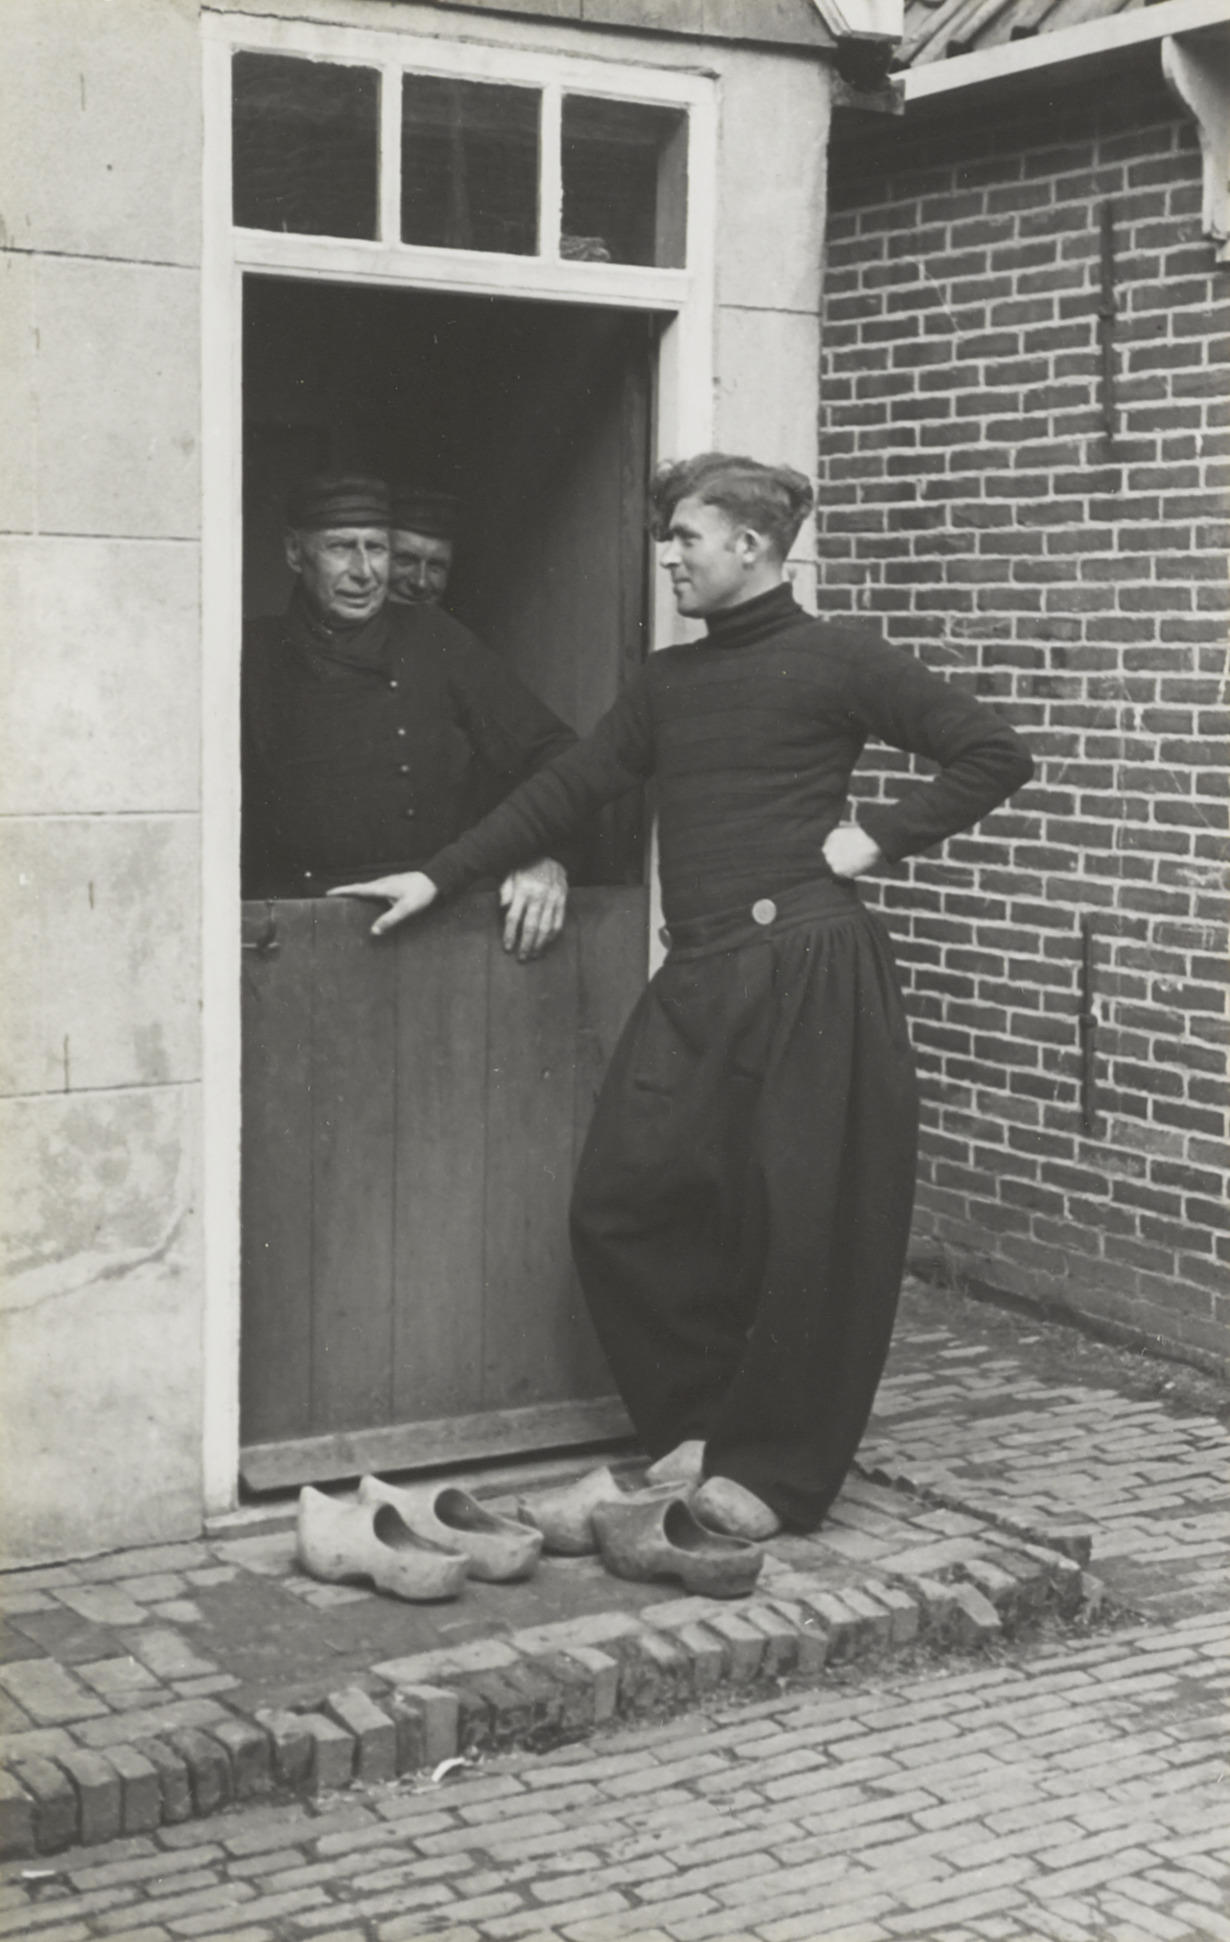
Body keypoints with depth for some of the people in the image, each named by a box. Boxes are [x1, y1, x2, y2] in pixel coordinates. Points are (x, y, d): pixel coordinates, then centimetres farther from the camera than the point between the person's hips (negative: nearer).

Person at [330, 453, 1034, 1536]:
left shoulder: (836, 661, -1)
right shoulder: (669, 681, 18)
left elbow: (995, 755, -2)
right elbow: (567, 790, 19)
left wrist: (878, 837, -7)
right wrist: (438, 878, 15)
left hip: (807, 968, -6)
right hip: (696, 977, 7)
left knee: (810, 1225, -1)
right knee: (622, 1203, 2)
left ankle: (775, 1470, 13)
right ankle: (701, 1423, 19)